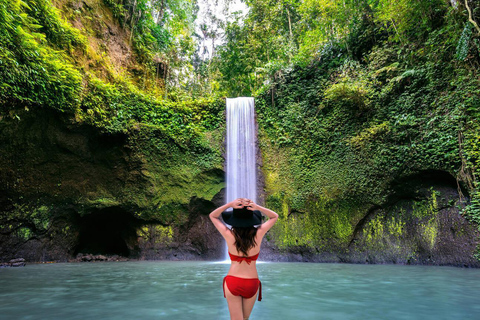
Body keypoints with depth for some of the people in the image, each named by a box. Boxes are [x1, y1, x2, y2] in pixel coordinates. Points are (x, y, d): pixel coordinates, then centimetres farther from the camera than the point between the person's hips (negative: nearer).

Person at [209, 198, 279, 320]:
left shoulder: (229, 235, -16)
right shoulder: (258, 234, -14)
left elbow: (212, 216, -1)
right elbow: (274, 216, 2)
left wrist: (230, 204, -17)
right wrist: (257, 207, -16)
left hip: (232, 282, -1)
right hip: (252, 284, 1)